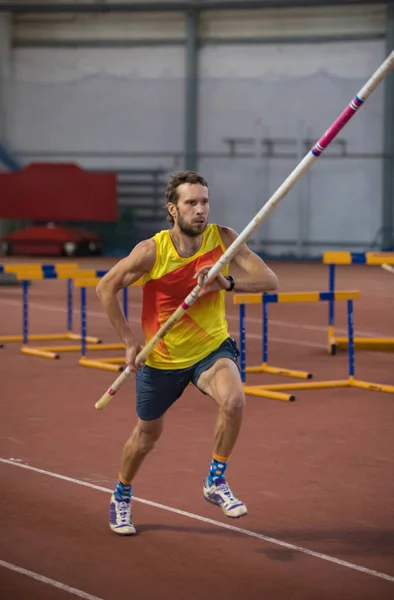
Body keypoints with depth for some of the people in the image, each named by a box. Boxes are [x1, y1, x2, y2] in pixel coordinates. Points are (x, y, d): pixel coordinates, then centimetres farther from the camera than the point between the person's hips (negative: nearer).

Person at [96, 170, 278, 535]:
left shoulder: (222, 238, -15)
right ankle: (121, 497, 46)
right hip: (161, 359, -1)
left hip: (212, 348, 1)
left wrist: (229, 283, -37)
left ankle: (216, 483, -8)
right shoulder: (152, 252, -21)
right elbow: (106, 288, -10)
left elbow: (269, 279, -19)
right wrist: (130, 342, -11)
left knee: (233, 400, -30)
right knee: (147, 436, 16)